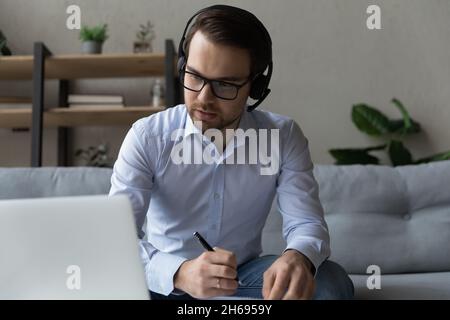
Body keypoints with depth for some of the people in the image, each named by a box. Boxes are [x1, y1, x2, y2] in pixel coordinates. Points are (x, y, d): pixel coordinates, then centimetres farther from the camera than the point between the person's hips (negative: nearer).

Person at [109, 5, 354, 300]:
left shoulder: (284, 137, -8)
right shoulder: (147, 137, -15)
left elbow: (307, 222, -13)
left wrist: (299, 257, -39)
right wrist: (179, 272, -44)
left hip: (243, 277, 2)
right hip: (165, 280, -1)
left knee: (331, 282, -24)